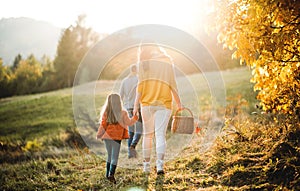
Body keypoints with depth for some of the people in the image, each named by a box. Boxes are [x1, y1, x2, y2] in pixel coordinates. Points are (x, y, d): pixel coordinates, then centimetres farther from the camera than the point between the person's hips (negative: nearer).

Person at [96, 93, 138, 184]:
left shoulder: (105, 113, -2)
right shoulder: (122, 113, -7)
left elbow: (103, 125, -3)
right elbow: (129, 123, 2)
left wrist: (99, 135, 7)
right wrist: (135, 118, 20)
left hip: (106, 136, 3)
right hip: (116, 137, -3)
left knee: (109, 155, 19)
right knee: (115, 157, 2)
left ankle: (108, 174, 23)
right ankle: (111, 174, -12)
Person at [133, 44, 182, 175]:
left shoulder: (144, 63, 2)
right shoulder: (168, 62, 8)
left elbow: (141, 85, -5)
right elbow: (173, 85, 6)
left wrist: (136, 104, -4)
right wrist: (178, 102, 14)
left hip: (147, 103, 0)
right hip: (164, 104, 0)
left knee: (147, 135, 11)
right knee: (160, 134, -3)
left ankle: (146, 165, 16)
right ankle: (160, 164, -18)